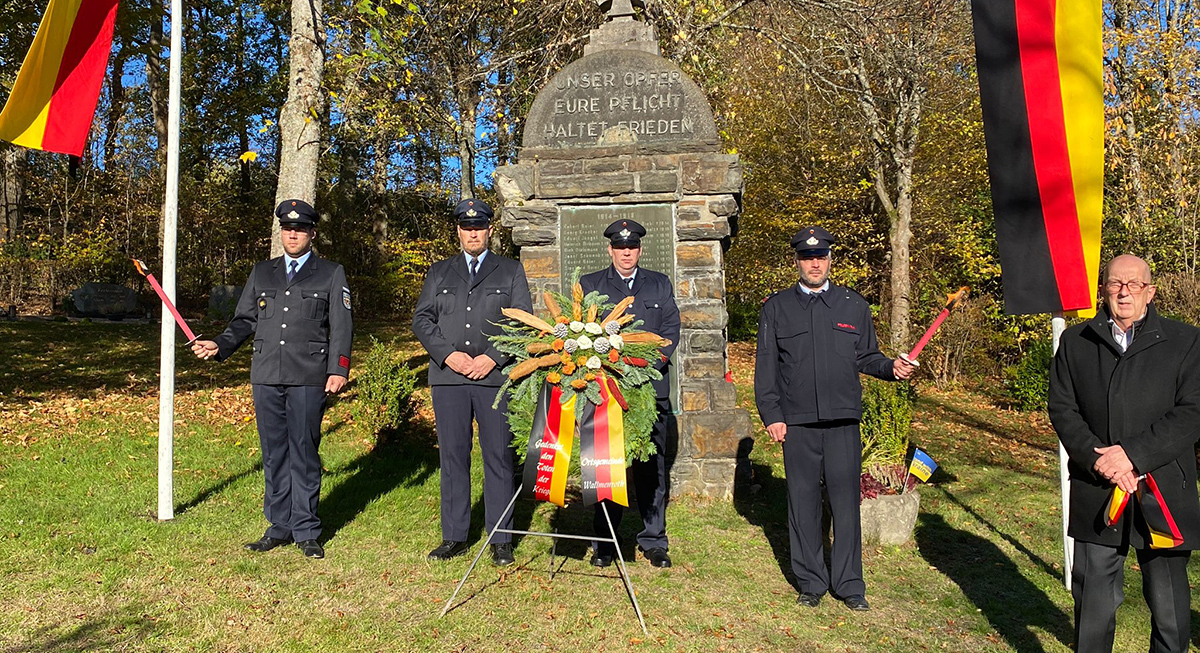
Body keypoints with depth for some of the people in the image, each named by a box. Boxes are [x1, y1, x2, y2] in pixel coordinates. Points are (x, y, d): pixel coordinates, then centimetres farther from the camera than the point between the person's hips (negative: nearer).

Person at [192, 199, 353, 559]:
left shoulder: (332, 274, 7)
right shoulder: (261, 273, 18)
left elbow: (341, 327, 2)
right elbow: (244, 320, 18)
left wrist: (338, 369, -8)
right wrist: (219, 346, 1)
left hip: (308, 378, -4)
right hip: (266, 376, 4)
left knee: (304, 452, 0)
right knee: (274, 453, 8)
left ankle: (306, 531, 10)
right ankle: (279, 527, 19)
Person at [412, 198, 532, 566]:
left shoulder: (511, 271, 12)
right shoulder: (439, 273, 19)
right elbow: (422, 319, 10)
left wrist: (492, 358, -9)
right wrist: (448, 355, -6)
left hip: (496, 377, -2)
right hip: (448, 376, 2)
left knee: (498, 458, -1)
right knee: (453, 457, 5)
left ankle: (501, 539, 8)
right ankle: (454, 537, 15)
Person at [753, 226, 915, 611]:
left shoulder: (854, 305, 13)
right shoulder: (776, 308, 9)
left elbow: (866, 358, 15)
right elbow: (766, 367, 7)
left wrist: (892, 368, -6)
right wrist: (771, 415, -1)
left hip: (843, 420, 0)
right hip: (796, 422, 0)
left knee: (846, 502, 1)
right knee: (803, 502, 5)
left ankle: (849, 585, 14)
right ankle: (811, 582, 18)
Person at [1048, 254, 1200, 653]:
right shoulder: (1075, 342, 9)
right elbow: (1061, 408, 3)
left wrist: (1133, 453, -15)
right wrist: (1096, 458, -11)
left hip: (1164, 493, -1)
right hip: (1095, 494, 1)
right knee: (1093, 597, 9)